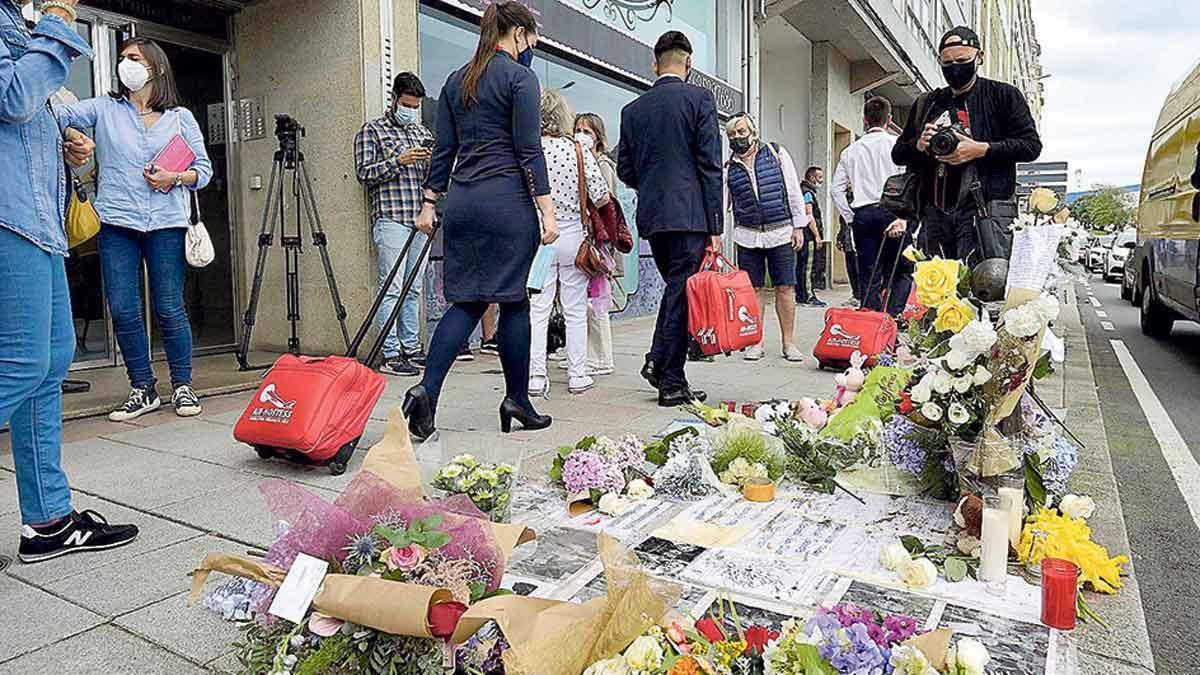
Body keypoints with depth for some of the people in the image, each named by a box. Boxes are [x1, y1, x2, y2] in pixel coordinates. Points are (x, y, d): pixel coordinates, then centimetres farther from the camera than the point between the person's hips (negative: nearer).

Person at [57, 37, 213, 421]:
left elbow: (204, 169, 10)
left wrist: (176, 178, -8)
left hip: (167, 226, -2)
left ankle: (182, 385, 11)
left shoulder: (181, 118, 11)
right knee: (123, 310, 0)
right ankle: (143, 389, 11)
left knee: (170, 308, -2)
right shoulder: (104, 109, 13)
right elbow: (60, 114, -3)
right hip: (117, 225, 2)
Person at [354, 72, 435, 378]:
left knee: (413, 288, 9)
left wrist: (433, 164, 1)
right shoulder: (372, 131, 4)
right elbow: (364, 172, -5)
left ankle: (411, 347, 15)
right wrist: (398, 161, -15)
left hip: (419, 220, 6)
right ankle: (391, 355, -7)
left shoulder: (423, 132, 21)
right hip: (391, 219, -6)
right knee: (392, 288, -8)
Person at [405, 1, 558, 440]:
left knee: (466, 300, 8)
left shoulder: (456, 81, 16)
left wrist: (429, 203, 17)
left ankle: (426, 391, -6)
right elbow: (529, 151, -10)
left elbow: (443, 149, 15)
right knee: (513, 299, 3)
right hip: (507, 200, -6)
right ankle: (518, 400, 13)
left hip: (461, 201, 6)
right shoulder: (520, 77, -3)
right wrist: (547, 210, -10)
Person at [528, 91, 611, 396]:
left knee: (537, 309, 4)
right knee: (575, 310, 9)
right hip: (572, 234, 0)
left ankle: (536, 375, 3)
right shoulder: (578, 150, -4)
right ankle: (577, 374, 15)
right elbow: (602, 196, -6)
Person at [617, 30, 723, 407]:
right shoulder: (699, 99, -2)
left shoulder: (632, 110, 11)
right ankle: (672, 383, 2)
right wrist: (715, 225, -7)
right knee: (683, 294, -1)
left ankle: (658, 361, 12)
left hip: (651, 216, 5)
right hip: (689, 216, -5)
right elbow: (711, 164, -8)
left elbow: (624, 171, 11)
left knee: (675, 288, 20)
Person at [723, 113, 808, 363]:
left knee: (785, 288, -2)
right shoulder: (729, 168, 9)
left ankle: (788, 343, 7)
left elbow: (793, 190, 4)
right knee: (752, 289, 3)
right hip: (747, 236, 2)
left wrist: (798, 226, 0)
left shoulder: (776, 153, 5)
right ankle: (756, 342, 13)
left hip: (780, 232, -1)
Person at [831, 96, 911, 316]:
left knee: (869, 277, 6)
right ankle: (892, 317, -11)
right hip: (891, 211, -3)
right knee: (902, 271, 5)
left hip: (862, 214, 3)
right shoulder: (896, 144, 4)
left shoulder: (851, 150, 13)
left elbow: (836, 188, 8)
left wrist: (850, 218, 12)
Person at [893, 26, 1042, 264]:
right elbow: (898, 154, 21)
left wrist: (981, 149, -11)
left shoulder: (1004, 95, 11)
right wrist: (919, 145, -2)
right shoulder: (926, 104, 22)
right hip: (935, 214, 4)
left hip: (984, 211, -4)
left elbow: (1031, 145, 3)